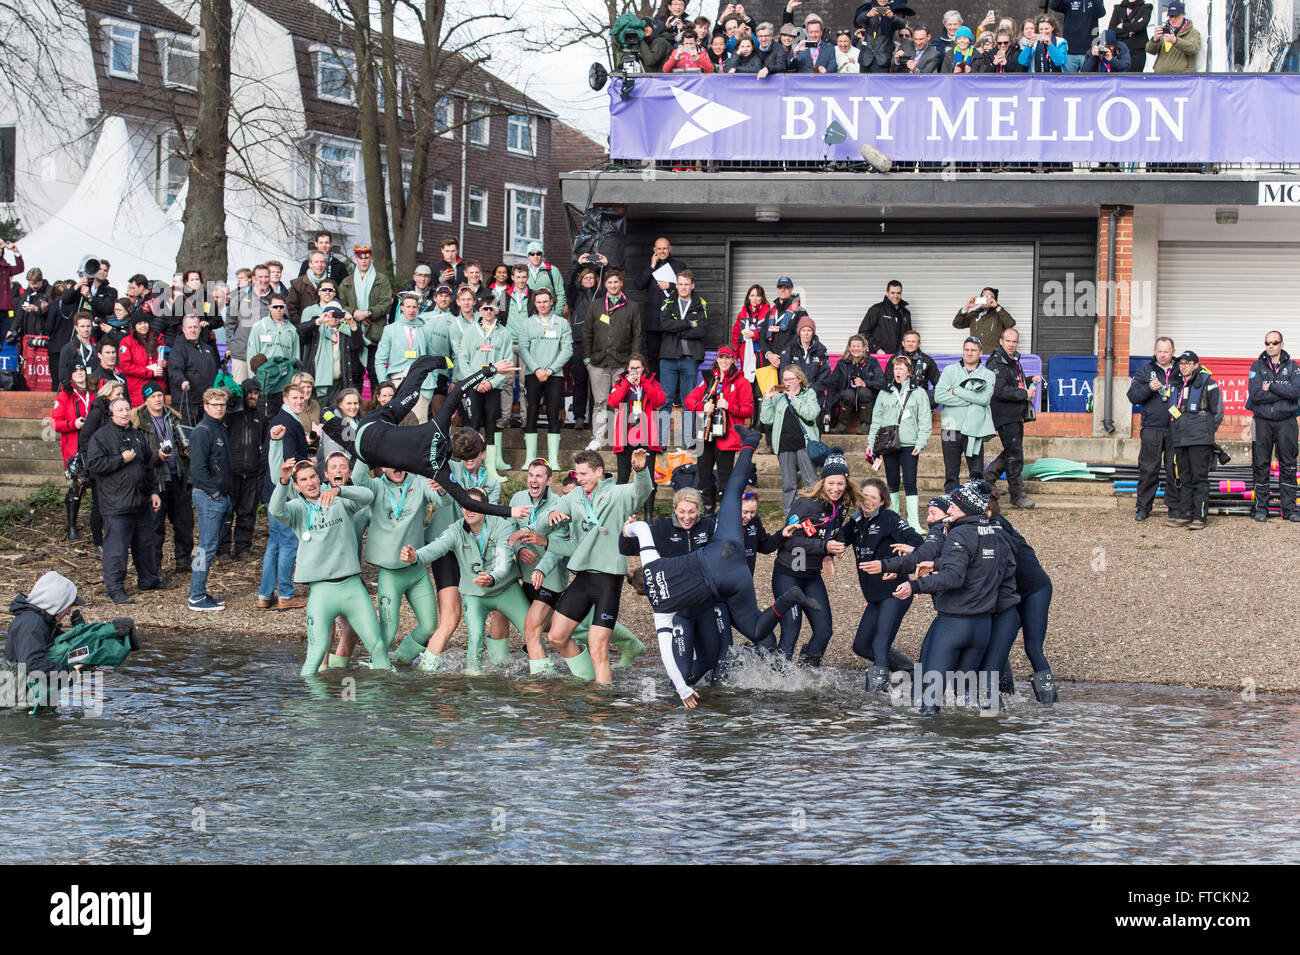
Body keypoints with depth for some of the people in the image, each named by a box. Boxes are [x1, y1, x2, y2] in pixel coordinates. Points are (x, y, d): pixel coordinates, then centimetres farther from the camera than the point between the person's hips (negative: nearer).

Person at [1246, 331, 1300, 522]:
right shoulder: (1257, 366, 4)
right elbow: (1256, 395, -10)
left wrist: (1270, 387, -11)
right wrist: (1283, 392, -10)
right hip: (1262, 422, 0)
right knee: (1261, 466, 1)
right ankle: (1261, 508, 8)